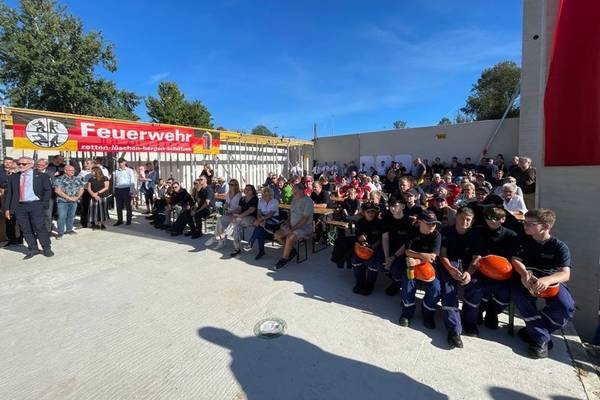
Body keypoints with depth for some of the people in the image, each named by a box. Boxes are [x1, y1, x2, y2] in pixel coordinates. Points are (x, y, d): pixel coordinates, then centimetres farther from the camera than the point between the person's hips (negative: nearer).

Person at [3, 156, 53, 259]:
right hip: (19, 206, 4)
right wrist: (7, 208, 7)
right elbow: (9, 194, 13)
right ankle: (33, 249, 16)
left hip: (36, 205, -4)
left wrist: (44, 205, -8)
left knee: (40, 227, -4)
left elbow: (48, 190, 1)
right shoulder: (13, 177, 12)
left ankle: (47, 249, 8)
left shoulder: (41, 176, 3)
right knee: (26, 229, 6)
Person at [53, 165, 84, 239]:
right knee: (62, 217, -5)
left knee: (71, 216, 11)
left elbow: (81, 189, 12)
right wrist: (69, 198, -15)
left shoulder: (77, 179, 10)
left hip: (74, 201, 4)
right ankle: (60, 232, 2)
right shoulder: (59, 179, -5)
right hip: (62, 201, -4)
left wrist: (77, 197, -4)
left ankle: (69, 230, 24)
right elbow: (58, 191, -13)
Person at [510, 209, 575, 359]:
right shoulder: (522, 240, -4)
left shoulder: (560, 246, -10)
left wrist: (546, 281, -44)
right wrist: (524, 274, -33)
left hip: (552, 280, 0)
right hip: (527, 279, 1)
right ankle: (541, 338, -15)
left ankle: (533, 329, -1)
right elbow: (515, 260, -9)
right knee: (519, 295, -31)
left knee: (566, 307, -26)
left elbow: (565, 274, -21)